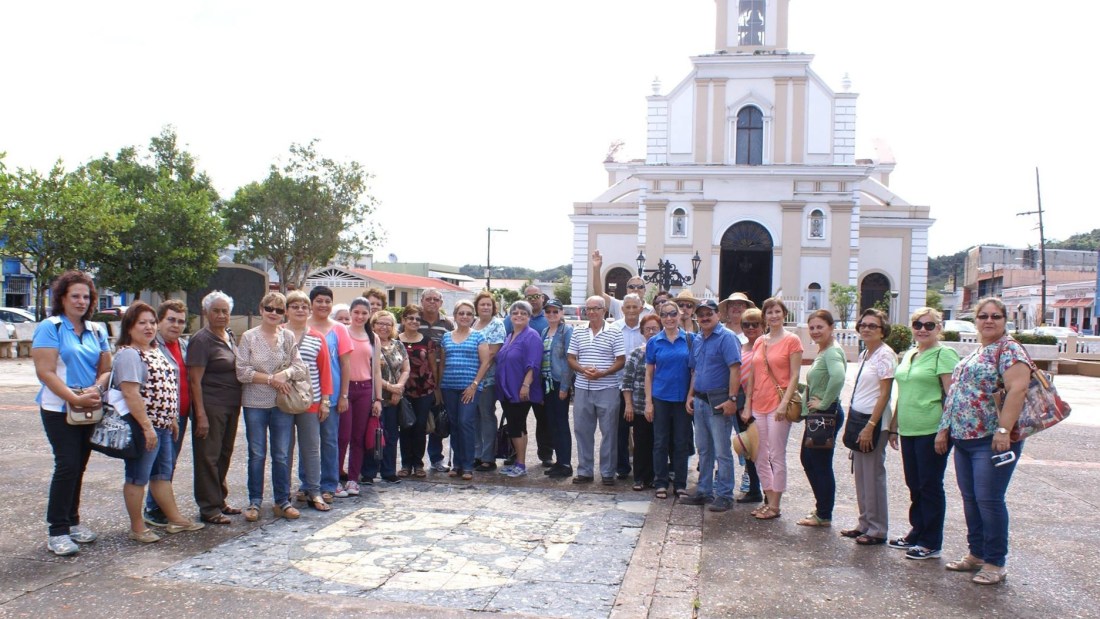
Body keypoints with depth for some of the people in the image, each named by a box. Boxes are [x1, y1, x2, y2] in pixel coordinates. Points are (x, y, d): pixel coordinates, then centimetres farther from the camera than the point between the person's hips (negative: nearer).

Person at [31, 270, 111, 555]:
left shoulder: (96, 331, 10)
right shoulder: (50, 328, -7)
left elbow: (106, 369, 10)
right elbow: (45, 372, -15)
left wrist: (96, 389, -11)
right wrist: (75, 399, -20)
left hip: (90, 410, 5)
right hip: (59, 409, -5)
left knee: (79, 467, 11)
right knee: (67, 465, -10)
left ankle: (72, 521, 23)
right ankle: (57, 532, -2)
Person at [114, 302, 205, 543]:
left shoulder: (154, 352, 15)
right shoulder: (128, 354, -14)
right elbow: (130, 393, -22)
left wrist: (172, 419, 20)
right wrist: (147, 427, -24)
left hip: (162, 425, 9)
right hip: (143, 427, -9)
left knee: (163, 473, 16)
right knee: (138, 477, 3)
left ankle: (175, 519, 25)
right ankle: (137, 528, 13)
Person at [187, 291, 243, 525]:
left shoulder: (230, 336, 12)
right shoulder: (201, 340, -11)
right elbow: (195, 380, -15)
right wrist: (201, 415, -20)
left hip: (231, 405, 8)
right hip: (211, 406, -8)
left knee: (225, 454, 16)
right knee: (209, 457, 0)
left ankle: (220, 499, 28)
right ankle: (209, 508, 8)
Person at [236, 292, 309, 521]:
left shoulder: (288, 337, 4)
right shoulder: (249, 337, -2)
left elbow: (301, 368, 0)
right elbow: (242, 372, -8)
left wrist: (285, 374, -18)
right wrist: (271, 379, -13)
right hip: (255, 403, -2)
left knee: (282, 454, 7)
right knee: (257, 454, 6)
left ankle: (283, 501, 17)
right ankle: (254, 502, 17)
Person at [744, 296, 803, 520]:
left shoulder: (791, 340, -4)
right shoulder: (759, 342, 12)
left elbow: (794, 376, -8)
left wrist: (784, 403, -17)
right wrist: (747, 405, 10)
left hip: (778, 404, -6)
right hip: (758, 405, 6)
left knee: (777, 456, -1)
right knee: (760, 457, 10)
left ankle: (775, 506, 8)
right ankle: (768, 500, 21)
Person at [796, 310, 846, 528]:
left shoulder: (832, 352, -17)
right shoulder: (822, 351, 13)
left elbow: (838, 377, -37)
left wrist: (824, 403, -26)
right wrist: (809, 404, 13)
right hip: (815, 415, 10)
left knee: (821, 464, 0)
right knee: (807, 459, 18)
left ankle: (824, 516, 12)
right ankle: (822, 506, 32)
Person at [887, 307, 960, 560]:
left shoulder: (944, 355, -9)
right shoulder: (908, 355, 15)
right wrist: (894, 426, 19)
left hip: (932, 432, -7)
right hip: (908, 431, 7)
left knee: (930, 486, 1)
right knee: (914, 485, 14)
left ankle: (931, 543, 12)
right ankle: (917, 533, 27)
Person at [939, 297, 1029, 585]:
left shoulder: (1009, 350, -8)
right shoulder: (974, 353, 17)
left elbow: (1017, 390, -20)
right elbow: (957, 394, 20)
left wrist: (1004, 430, -26)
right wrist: (945, 429, 18)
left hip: (991, 440, -8)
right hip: (964, 439, 8)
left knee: (989, 500, -4)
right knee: (970, 499, 13)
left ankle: (995, 563, 8)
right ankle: (976, 554, 24)